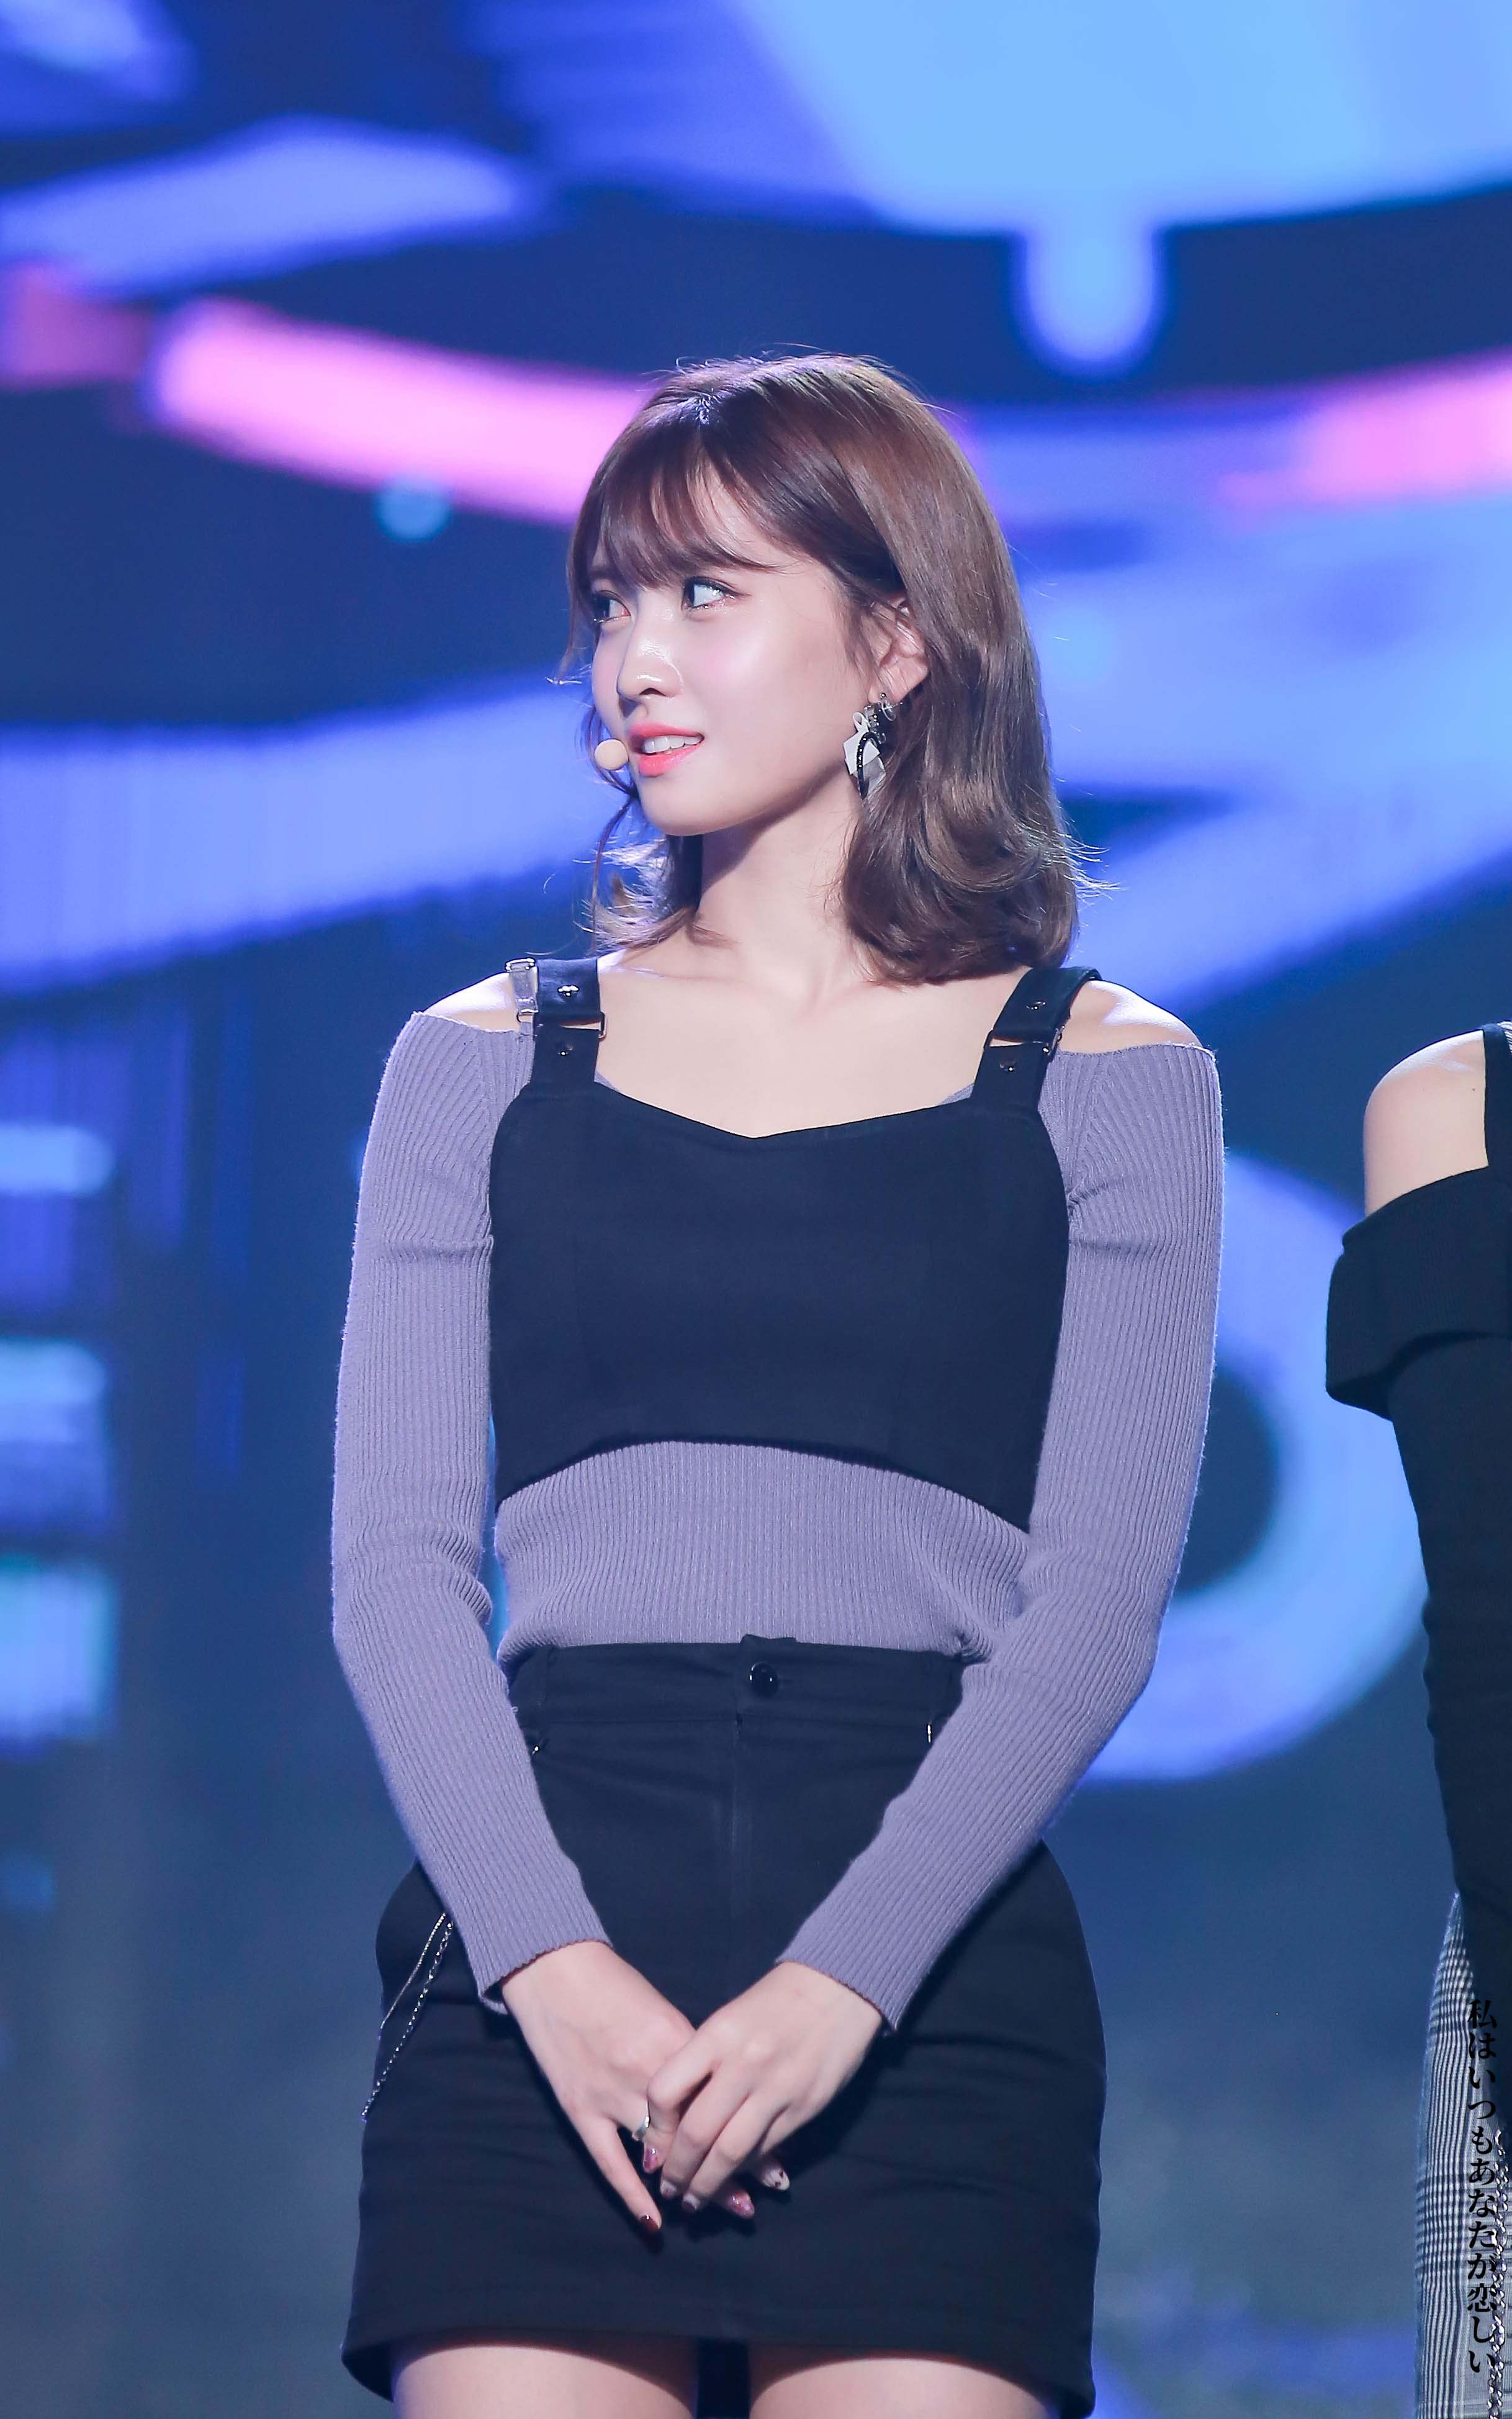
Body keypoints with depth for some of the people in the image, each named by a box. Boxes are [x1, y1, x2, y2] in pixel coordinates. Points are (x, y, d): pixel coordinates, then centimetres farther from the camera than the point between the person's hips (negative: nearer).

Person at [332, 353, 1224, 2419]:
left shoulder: (1103, 1079, 9)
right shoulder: (484, 1067, 14)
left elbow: (1100, 1598, 1)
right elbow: (397, 1564, 6)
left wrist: (842, 1982, -12)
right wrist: (552, 1963, -10)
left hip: (937, 1958, -1)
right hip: (538, 1951, 1)